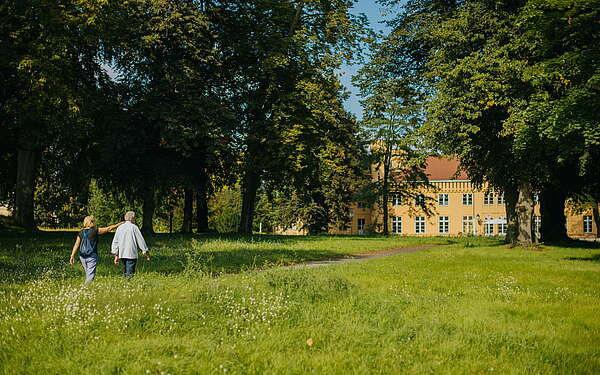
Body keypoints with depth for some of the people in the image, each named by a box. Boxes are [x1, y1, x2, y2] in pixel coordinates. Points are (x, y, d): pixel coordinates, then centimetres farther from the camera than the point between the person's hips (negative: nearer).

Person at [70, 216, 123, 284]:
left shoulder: (81, 233, 5)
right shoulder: (95, 231, -8)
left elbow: (76, 244, -1)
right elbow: (108, 228, -3)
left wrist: (72, 256, -4)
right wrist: (119, 224, 5)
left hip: (82, 256, 6)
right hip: (92, 256, -6)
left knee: (88, 274, 18)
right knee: (90, 275, -4)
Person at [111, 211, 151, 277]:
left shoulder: (120, 228, 11)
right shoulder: (134, 227, -6)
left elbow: (115, 242, 12)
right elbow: (140, 240, -5)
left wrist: (116, 255, 15)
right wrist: (146, 252, 3)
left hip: (122, 254, 6)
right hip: (131, 254, -6)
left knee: (125, 272, 17)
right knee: (129, 274, -6)